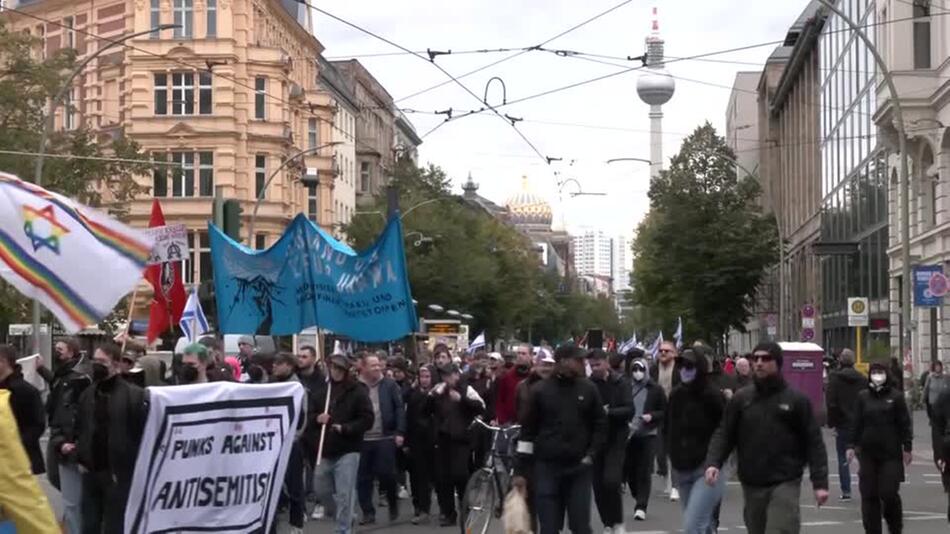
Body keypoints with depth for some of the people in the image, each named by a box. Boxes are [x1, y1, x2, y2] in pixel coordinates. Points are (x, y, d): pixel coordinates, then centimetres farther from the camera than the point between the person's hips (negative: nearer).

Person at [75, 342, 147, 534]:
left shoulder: (134, 395, -9)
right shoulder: (87, 394, 10)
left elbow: (144, 433, -11)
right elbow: (80, 430, 18)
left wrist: (134, 467, -12)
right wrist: (81, 457, 5)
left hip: (119, 473, -6)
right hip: (91, 471, 6)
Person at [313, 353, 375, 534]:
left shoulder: (358, 391, -6)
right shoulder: (323, 391, 9)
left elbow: (367, 419, -10)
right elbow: (311, 414, 18)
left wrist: (345, 428, -20)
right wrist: (318, 419, -5)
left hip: (348, 451, -6)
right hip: (326, 451, 6)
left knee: (344, 494, -7)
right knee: (321, 490, 12)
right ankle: (346, 517, 34)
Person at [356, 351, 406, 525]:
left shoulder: (389, 385, 3)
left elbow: (399, 409, 2)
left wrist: (399, 432, -6)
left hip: (385, 438, -1)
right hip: (361, 439, 1)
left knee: (386, 473, -4)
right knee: (363, 478, 4)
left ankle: (393, 504, 21)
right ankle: (368, 512, 14)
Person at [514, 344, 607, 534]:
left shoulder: (588, 389, 4)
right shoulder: (540, 390, 0)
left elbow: (600, 425, 11)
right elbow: (527, 431, 2)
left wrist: (591, 453, -3)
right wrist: (520, 471, 1)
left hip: (579, 468, 1)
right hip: (546, 467, -1)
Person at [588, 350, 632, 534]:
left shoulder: (620, 384, -2)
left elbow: (629, 410, -10)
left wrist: (609, 412, -23)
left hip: (616, 438, -3)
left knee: (611, 481, -16)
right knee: (598, 485, 5)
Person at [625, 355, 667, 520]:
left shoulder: (656, 389, 0)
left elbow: (665, 411, 4)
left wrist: (652, 416, -12)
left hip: (648, 434, -2)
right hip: (630, 434, 2)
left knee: (645, 472, -5)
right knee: (629, 469, 4)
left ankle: (641, 507, -3)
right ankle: (638, 498, 28)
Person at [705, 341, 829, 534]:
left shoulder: (796, 400, 0)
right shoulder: (741, 399, 7)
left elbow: (813, 443, 0)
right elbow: (724, 435, 5)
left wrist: (820, 483, -6)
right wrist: (713, 463, -13)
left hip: (785, 484, -4)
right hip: (752, 485, 4)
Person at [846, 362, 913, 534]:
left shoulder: (896, 396, 0)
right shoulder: (863, 396, 6)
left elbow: (904, 423, 2)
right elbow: (856, 423, 7)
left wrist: (907, 447, 0)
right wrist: (851, 445, 2)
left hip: (890, 452, -2)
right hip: (867, 452, 2)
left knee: (889, 493, -5)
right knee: (869, 494, 2)